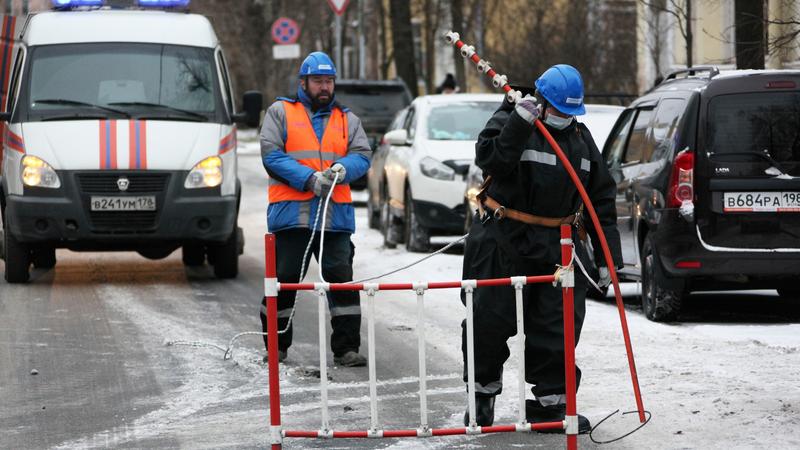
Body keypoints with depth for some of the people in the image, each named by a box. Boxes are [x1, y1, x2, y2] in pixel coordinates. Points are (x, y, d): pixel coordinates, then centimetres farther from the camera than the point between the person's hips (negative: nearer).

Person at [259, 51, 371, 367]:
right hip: (291, 212, -2)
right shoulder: (280, 112, 8)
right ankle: (276, 346, 15)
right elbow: (271, 154, -4)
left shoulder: (347, 119, 19)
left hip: (336, 214, 2)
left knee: (341, 279, -4)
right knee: (284, 280, 2)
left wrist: (344, 168, -16)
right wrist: (309, 179, -14)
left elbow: (362, 155, 8)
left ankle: (346, 348, -1)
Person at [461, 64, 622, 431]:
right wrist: (518, 123, -36)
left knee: (558, 327, 1)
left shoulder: (580, 137, 11)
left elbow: (601, 198, 14)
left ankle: (550, 401, 10)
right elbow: (488, 158, -25)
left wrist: (608, 256, 10)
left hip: (557, 247, 4)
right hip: (503, 242, -4)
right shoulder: (511, 122, -5)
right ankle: (483, 392, 21)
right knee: (491, 320, 2)